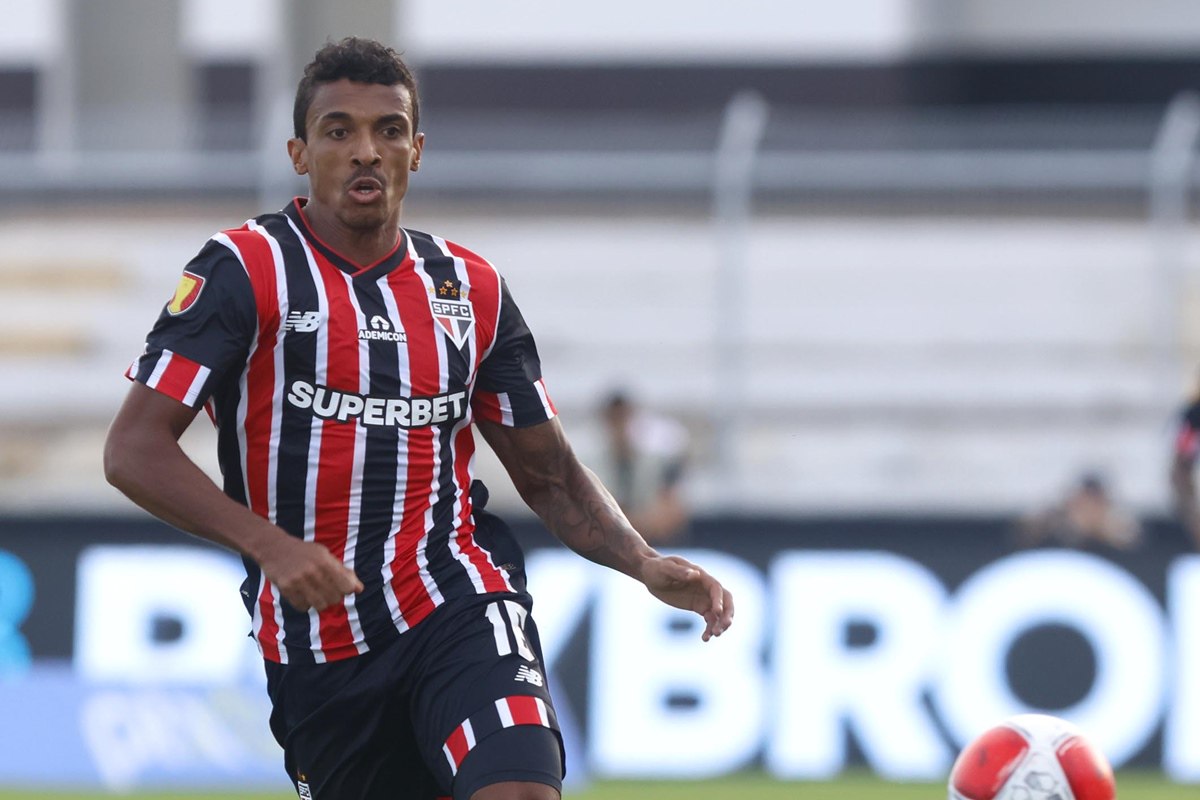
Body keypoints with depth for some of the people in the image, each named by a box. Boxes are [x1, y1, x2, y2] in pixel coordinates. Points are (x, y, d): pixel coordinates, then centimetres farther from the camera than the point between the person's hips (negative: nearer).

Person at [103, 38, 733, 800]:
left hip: (460, 602, 1)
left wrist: (646, 564, -2)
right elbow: (135, 451, -10)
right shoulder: (245, 271, -3)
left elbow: (550, 474, 17)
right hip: (316, 645, -1)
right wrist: (270, 544, -24)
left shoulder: (470, 288, 9)